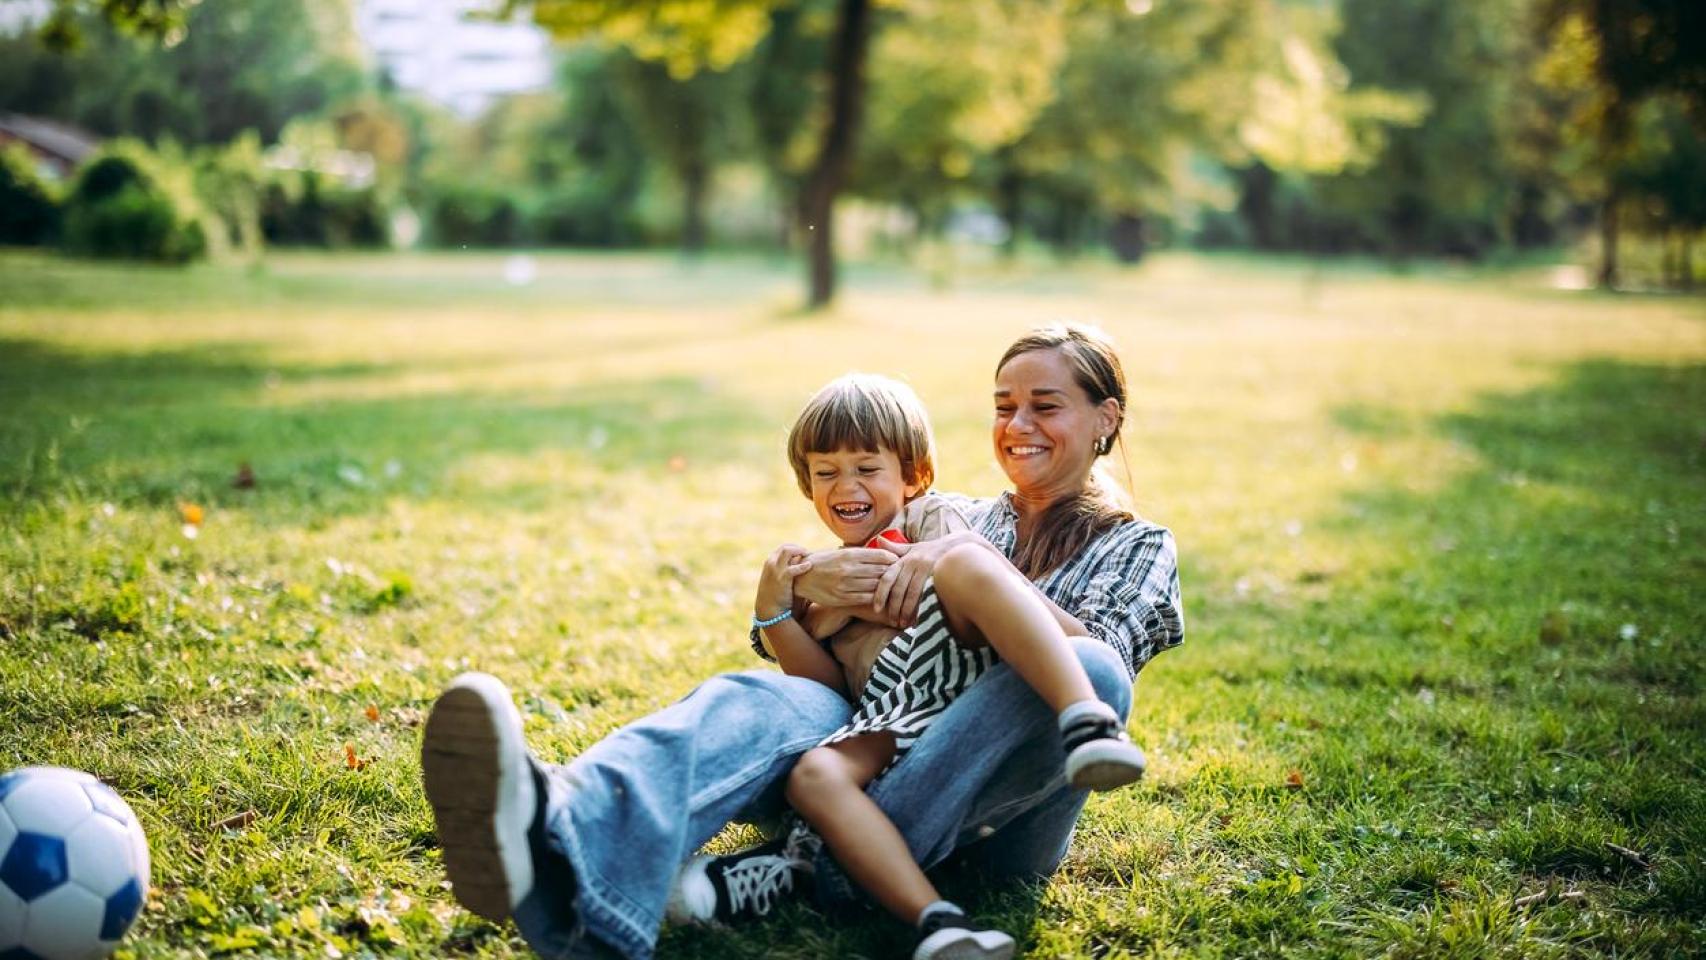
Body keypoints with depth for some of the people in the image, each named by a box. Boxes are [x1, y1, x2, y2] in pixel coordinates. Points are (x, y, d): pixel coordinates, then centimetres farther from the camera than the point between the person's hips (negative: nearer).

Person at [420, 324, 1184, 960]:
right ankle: (559, 838, -63)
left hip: (1002, 814, -2)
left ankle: (803, 873, -42)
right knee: (764, 700, -29)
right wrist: (806, 580, -7)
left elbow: (1089, 654, -6)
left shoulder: (1136, 547, 19)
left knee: (1087, 672, -34)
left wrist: (972, 563, -15)